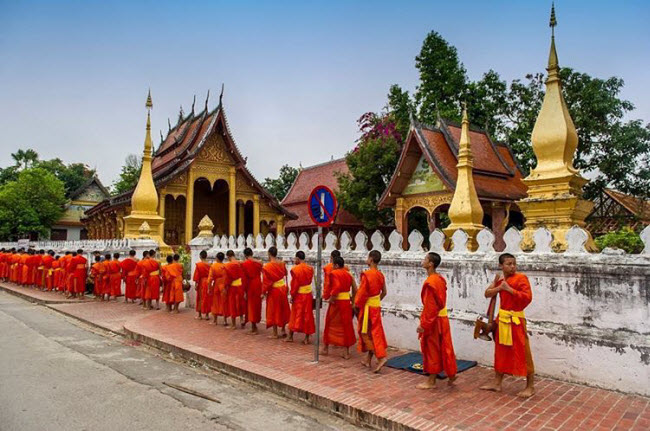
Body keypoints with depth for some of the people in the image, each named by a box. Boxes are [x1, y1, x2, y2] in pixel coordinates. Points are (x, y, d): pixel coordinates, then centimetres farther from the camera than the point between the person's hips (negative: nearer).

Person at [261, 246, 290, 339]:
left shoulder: (267, 266, -17)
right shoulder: (282, 263, -1)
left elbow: (266, 281, -15)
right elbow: (285, 275, 8)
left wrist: (263, 292, -5)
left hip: (273, 290, -5)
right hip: (282, 288, 5)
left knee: (273, 311, 6)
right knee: (282, 309, 17)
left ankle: (275, 334, 13)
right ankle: (283, 330, 25)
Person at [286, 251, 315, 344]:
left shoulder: (295, 269, -15)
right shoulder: (310, 268, 0)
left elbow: (294, 284, -16)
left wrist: (292, 295, -5)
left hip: (299, 295, -4)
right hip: (308, 295, 4)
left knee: (295, 315, 9)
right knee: (307, 316, 9)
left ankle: (290, 336, 20)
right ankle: (307, 338, 12)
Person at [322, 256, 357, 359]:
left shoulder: (333, 273, -11)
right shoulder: (348, 274, 6)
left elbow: (337, 286, -28)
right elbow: (355, 289, 4)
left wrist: (331, 297, -17)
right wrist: (353, 300, 12)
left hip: (336, 302, -4)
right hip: (346, 303, 4)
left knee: (330, 324, 13)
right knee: (346, 326, 10)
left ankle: (326, 348, 25)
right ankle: (347, 352, 13)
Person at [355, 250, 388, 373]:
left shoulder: (366, 274, -20)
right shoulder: (380, 275, 4)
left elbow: (362, 293, -18)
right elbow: (384, 292, 12)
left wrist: (356, 305, -6)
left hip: (367, 307, -8)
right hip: (377, 306, 8)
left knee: (367, 333, 1)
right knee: (374, 332, 13)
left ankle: (381, 357, -9)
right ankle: (368, 359, 24)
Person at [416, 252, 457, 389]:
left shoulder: (430, 282, -22)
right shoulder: (440, 279, 7)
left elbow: (430, 306, -22)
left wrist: (423, 324, -17)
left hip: (433, 320, -9)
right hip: (442, 317, 9)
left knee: (432, 349, 3)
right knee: (443, 348, 17)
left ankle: (431, 381, 15)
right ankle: (451, 375, 27)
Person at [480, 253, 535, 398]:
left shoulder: (521, 278, -12)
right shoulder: (500, 279, 9)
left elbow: (528, 297, -21)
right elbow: (487, 293, 5)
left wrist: (509, 289, -22)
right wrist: (499, 287, -11)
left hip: (516, 320, -7)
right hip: (502, 319, 7)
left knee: (522, 353, 0)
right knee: (501, 351, 15)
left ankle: (530, 387, 15)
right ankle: (496, 383, 27)